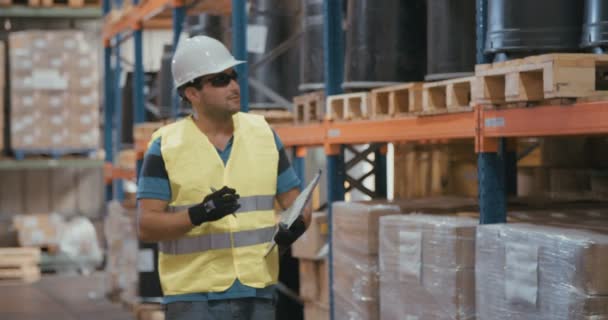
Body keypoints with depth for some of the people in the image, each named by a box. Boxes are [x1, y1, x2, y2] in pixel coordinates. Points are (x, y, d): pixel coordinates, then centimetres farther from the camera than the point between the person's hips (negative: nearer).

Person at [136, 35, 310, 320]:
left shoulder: (263, 133, 9)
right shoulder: (166, 146, -4)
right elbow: (146, 226, -8)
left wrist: (294, 227, -11)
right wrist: (198, 214, -24)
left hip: (258, 294, 4)